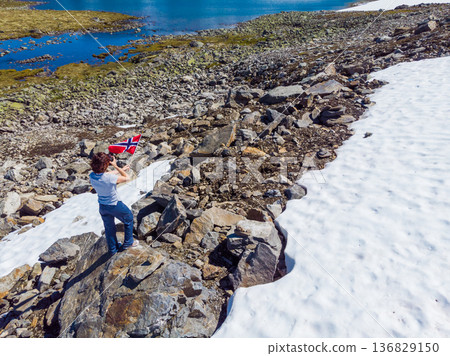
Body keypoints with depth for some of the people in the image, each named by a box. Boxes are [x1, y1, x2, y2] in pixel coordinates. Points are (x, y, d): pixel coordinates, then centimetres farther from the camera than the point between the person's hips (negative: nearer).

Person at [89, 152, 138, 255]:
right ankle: (128, 242, 34)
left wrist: (121, 169, 17)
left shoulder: (92, 176, -13)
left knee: (109, 228, 24)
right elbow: (127, 178, -18)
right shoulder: (109, 178, -33)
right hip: (115, 205, -6)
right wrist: (116, 166, -17)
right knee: (129, 218, 22)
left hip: (102, 206, 6)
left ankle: (113, 249, 42)